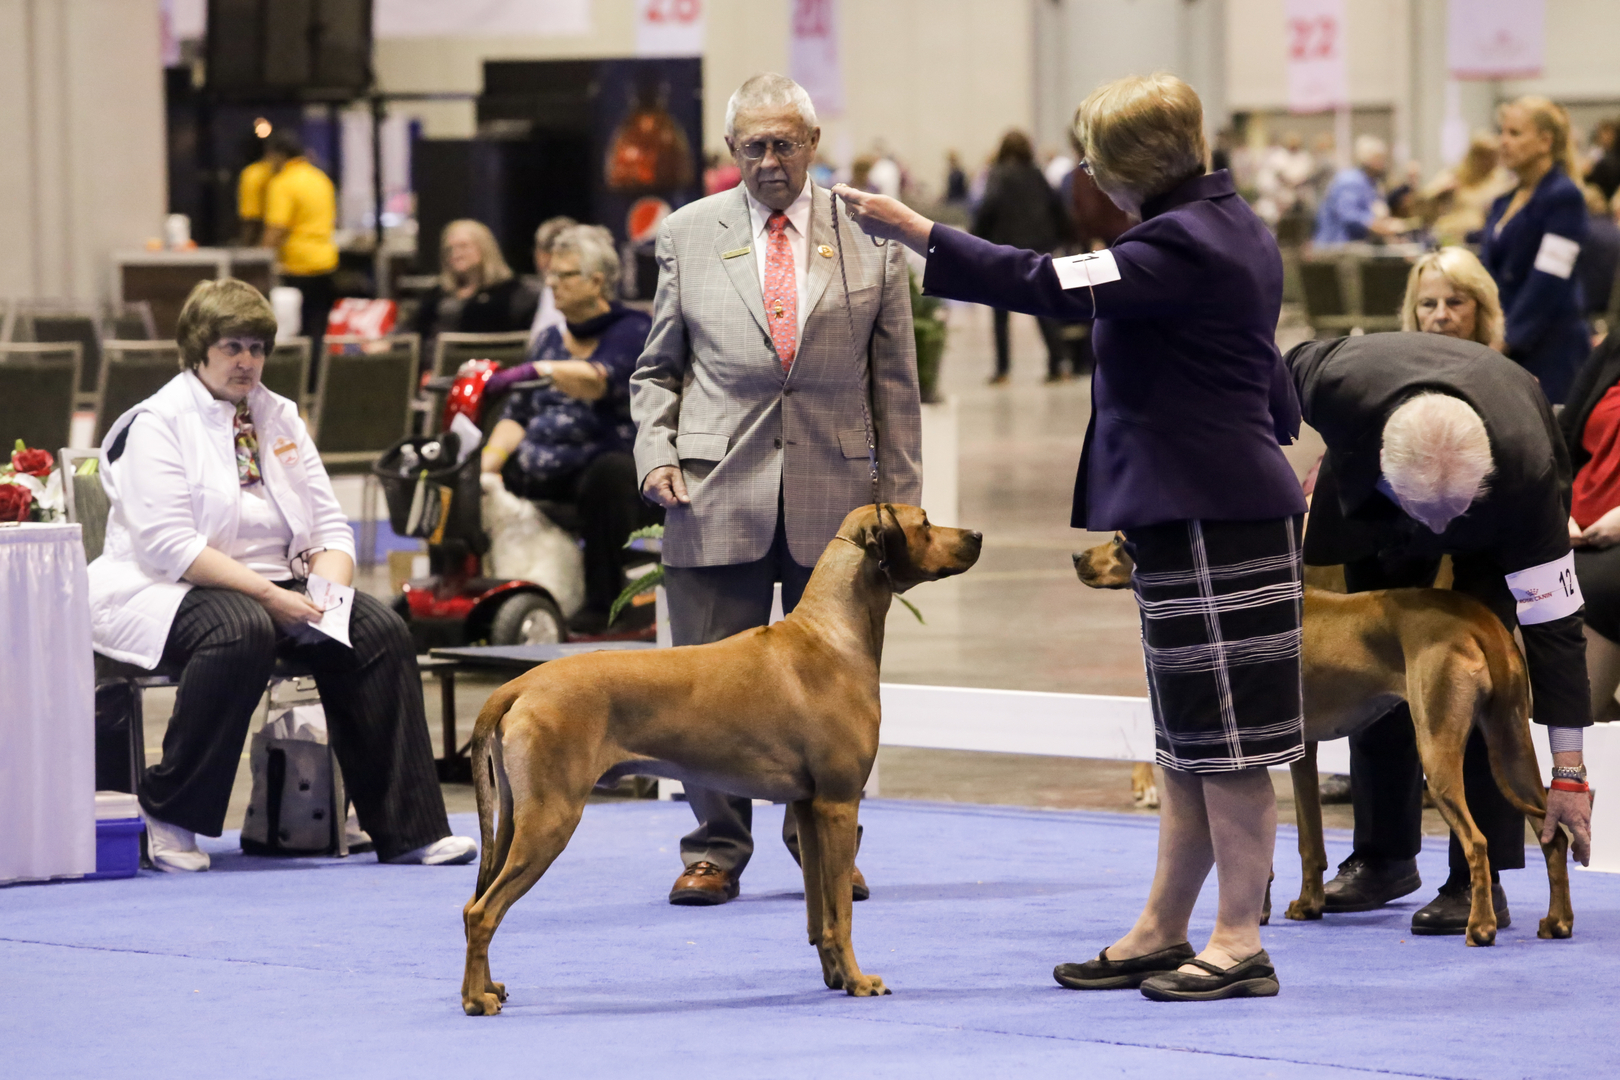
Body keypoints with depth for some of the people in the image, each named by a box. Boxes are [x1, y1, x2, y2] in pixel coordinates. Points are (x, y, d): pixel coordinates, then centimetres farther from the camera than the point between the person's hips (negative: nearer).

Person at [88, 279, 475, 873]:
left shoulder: (279, 417, 15)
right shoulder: (156, 424, -5)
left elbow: (330, 527, 12)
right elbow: (169, 545, -17)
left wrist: (328, 591, -11)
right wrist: (266, 594, -24)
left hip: (280, 588, 6)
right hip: (169, 595, -6)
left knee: (379, 628, -19)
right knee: (242, 630, -39)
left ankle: (409, 829, -19)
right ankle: (168, 814, -25)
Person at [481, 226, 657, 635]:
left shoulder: (632, 330, -1)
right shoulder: (551, 338, 20)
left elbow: (599, 380, -22)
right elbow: (518, 414, 14)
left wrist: (537, 369, -36)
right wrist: (487, 460, -4)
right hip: (544, 471, 6)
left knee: (611, 472, -40)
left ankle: (602, 604, -34)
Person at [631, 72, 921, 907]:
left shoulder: (869, 238, 5)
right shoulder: (688, 235, 7)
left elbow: (894, 381, 7)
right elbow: (658, 368, 13)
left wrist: (901, 496, 2)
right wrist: (656, 454, -3)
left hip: (833, 493, 0)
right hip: (718, 490, 0)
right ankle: (715, 849, 10)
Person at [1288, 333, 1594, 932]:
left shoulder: (1525, 470, -46)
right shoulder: (1341, 386, -43)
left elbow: (1552, 621, -39)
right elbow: (1295, 364, -14)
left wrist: (1567, 773, -38)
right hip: (1370, 500, 3)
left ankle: (1480, 879, -14)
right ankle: (1383, 857, 19)